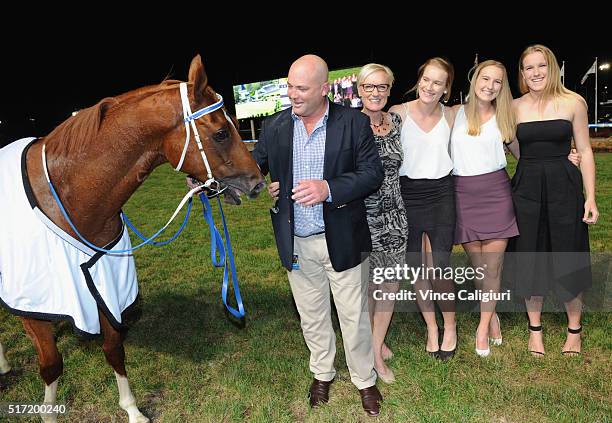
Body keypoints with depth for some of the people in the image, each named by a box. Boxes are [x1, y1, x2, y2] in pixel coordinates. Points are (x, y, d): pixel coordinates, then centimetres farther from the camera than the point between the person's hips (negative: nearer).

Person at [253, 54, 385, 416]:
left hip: (342, 240, -3)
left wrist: (329, 188, -27)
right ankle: (322, 373, 44)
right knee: (312, 316, 20)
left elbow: (373, 173, -12)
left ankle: (365, 380, 36)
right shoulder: (275, 126, 1)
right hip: (297, 243, 3)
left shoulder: (354, 122, -8)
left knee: (354, 316, 12)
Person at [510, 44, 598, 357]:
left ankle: (574, 330, 29)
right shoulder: (514, 107, 3)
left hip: (564, 186, -1)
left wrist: (591, 198, -4)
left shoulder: (573, 102, -1)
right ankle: (535, 329, 27)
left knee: (567, 260, 7)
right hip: (526, 188, 1)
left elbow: (584, 151, 1)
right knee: (530, 260, 9)